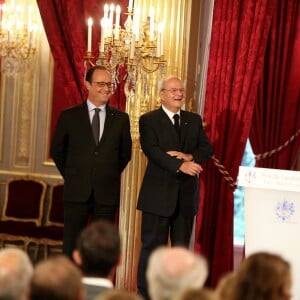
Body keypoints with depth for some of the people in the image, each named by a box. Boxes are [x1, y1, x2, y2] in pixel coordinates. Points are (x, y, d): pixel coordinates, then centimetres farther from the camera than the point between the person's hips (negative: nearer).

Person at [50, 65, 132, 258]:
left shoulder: (121, 118, 5)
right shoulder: (69, 116, 2)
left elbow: (125, 154, 14)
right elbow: (57, 151, 10)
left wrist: (110, 176, 11)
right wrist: (71, 176, 9)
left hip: (107, 193, 1)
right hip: (77, 191, -1)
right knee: (71, 247, 3)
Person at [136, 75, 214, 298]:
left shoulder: (194, 120, 13)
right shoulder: (149, 120, -2)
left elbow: (207, 148, 6)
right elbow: (152, 150, -16)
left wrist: (190, 157, -15)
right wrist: (180, 166, -27)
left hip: (186, 195, 5)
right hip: (159, 194, -4)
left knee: (182, 247, 10)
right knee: (153, 246, 1)